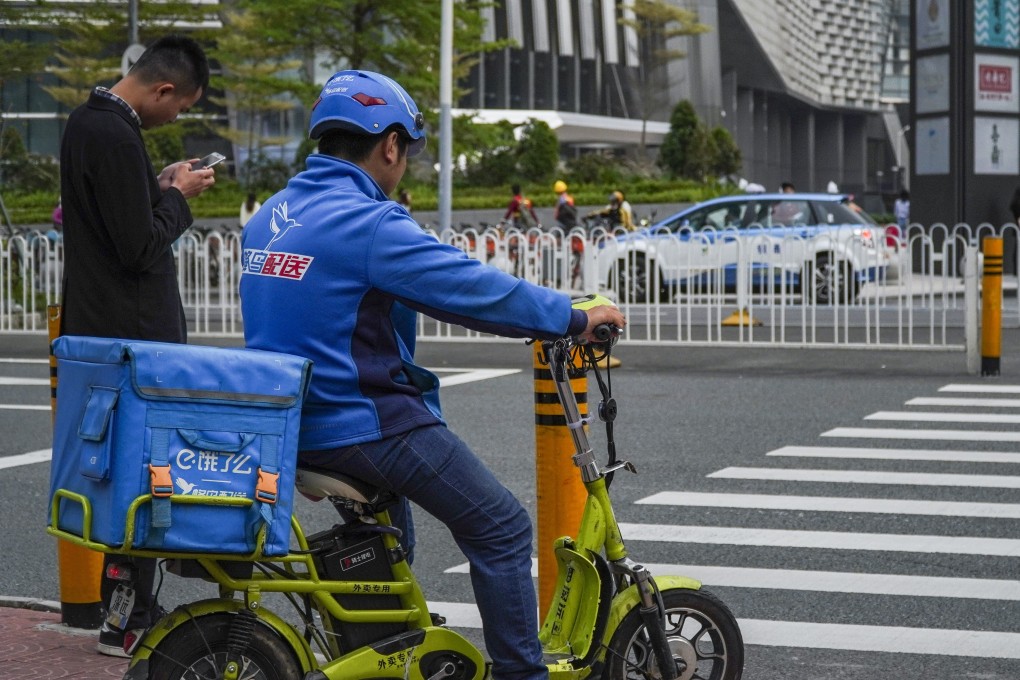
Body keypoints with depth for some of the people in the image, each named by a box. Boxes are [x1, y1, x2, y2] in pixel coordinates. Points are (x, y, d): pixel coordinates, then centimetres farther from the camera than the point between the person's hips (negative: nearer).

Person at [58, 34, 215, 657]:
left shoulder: (87, 121, 11)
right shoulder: (117, 139, -21)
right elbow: (141, 247, -22)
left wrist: (160, 186, 10)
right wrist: (178, 198, -7)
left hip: (99, 323, 10)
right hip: (134, 334, -10)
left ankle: (124, 605, 24)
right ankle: (127, 621, 1)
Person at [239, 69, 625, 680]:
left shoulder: (271, 217, 9)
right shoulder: (370, 224, -19)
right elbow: (477, 289, -18)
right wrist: (575, 318, -7)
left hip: (291, 421, 9)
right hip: (369, 423, -9)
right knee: (502, 529, 1)